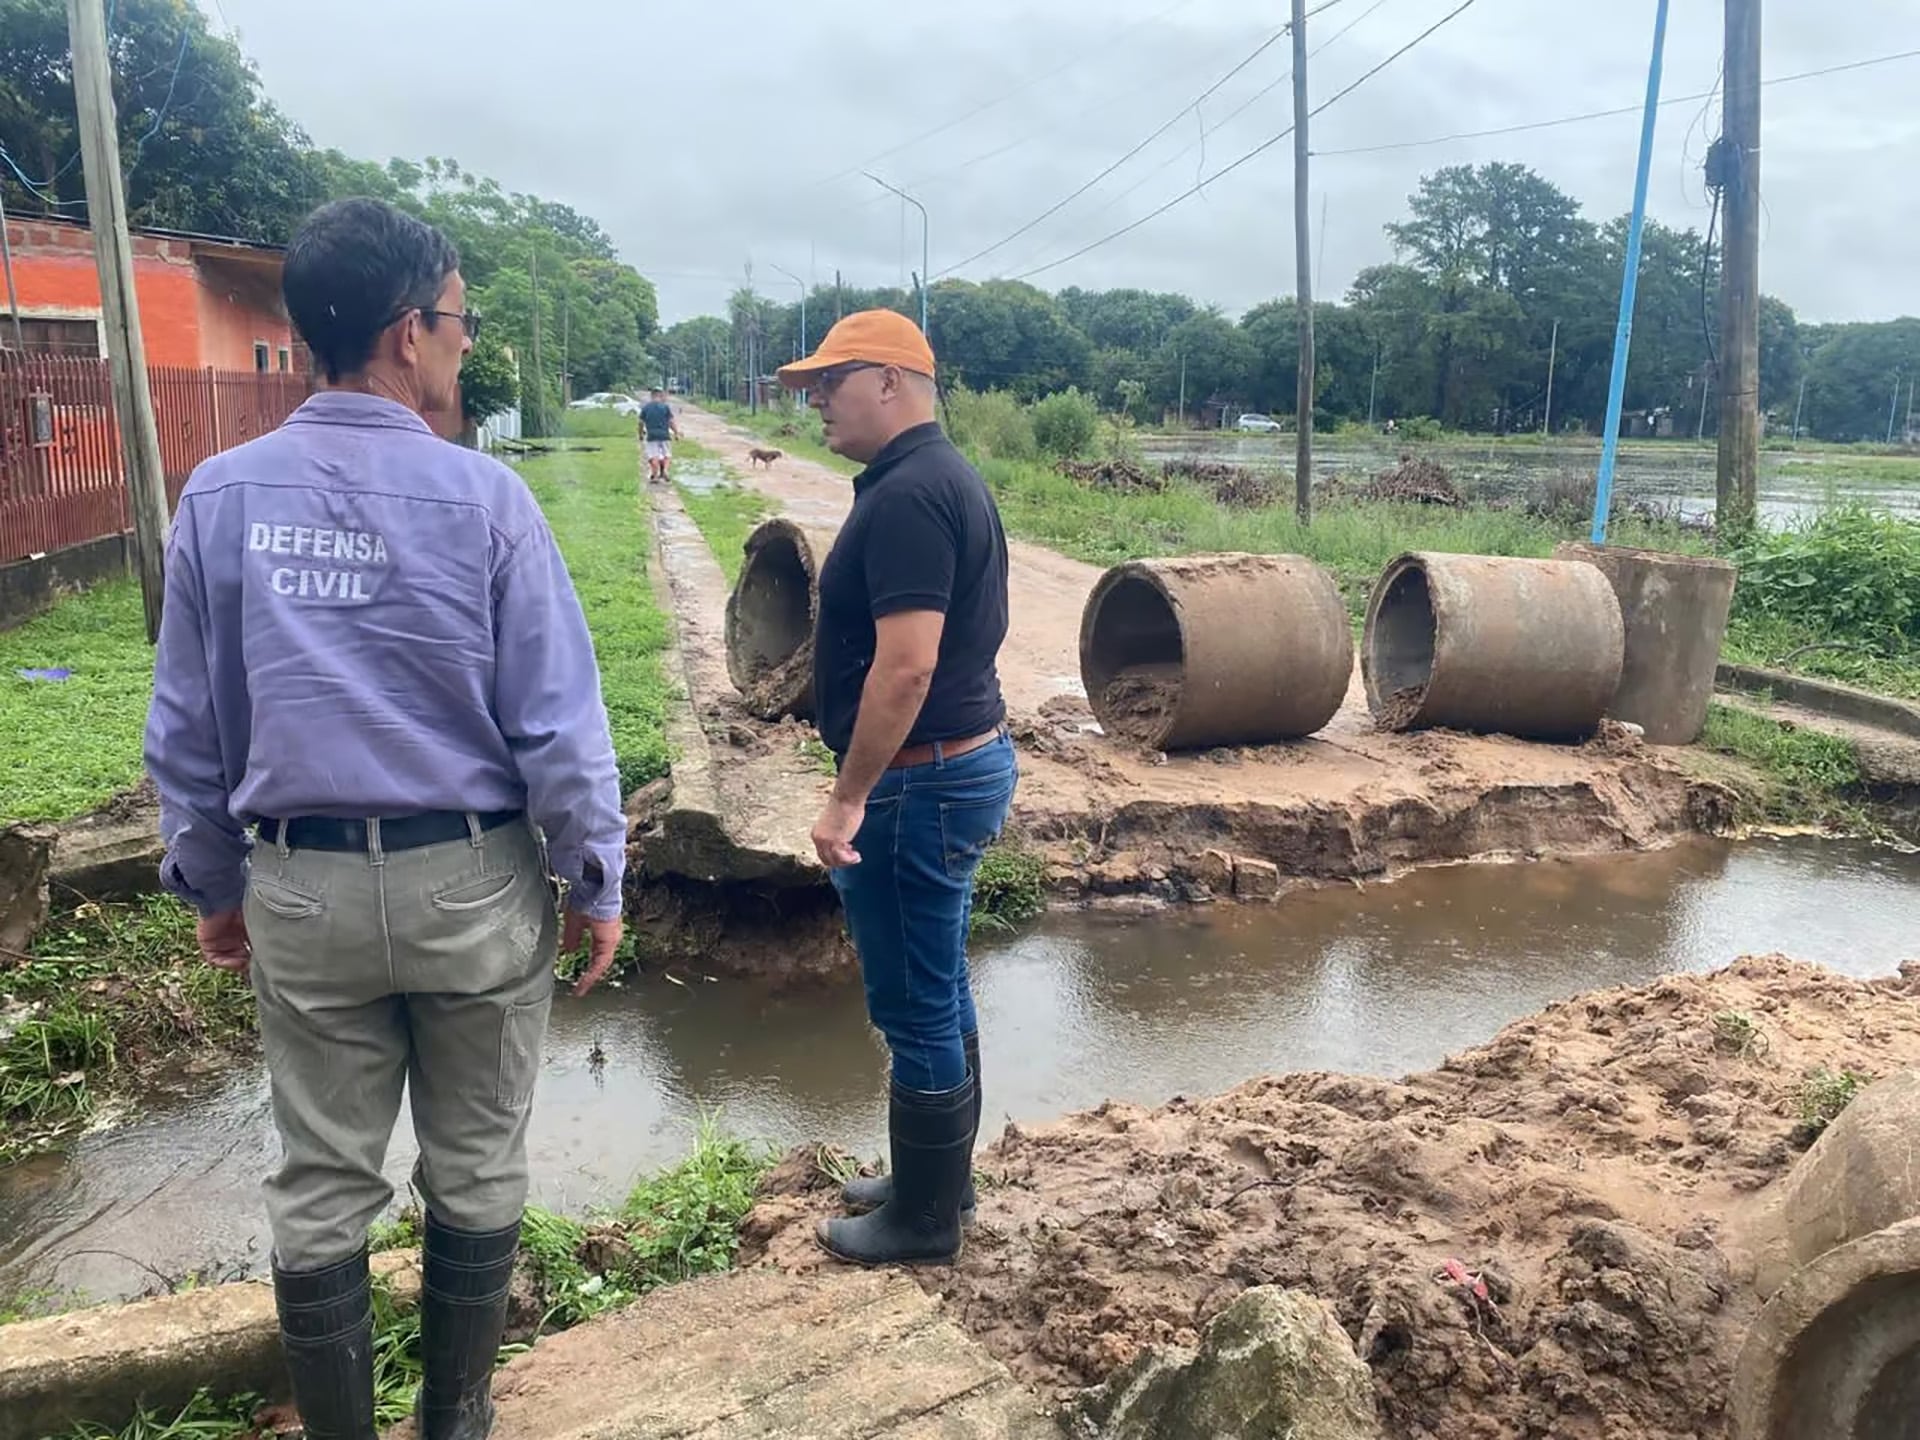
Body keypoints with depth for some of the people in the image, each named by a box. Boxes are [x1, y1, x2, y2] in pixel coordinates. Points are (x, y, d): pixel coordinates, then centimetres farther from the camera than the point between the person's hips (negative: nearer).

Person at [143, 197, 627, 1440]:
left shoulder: (221, 495, -3)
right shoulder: (481, 495, -13)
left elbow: (188, 726, 4)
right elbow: (558, 716, -12)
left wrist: (210, 884, 16)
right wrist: (596, 881, 0)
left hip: (303, 892, 3)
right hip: (473, 883, -2)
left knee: (320, 1187, 16)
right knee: (475, 1175, 16)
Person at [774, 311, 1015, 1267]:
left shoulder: (907, 495, -20)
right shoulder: (947, 477, 13)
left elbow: (906, 663, -27)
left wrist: (849, 796, -21)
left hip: (918, 781, -11)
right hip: (965, 760, 11)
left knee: (915, 1006, 3)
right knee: (938, 992, 20)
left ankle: (922, 1220, 19)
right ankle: (939, 1178, 36)